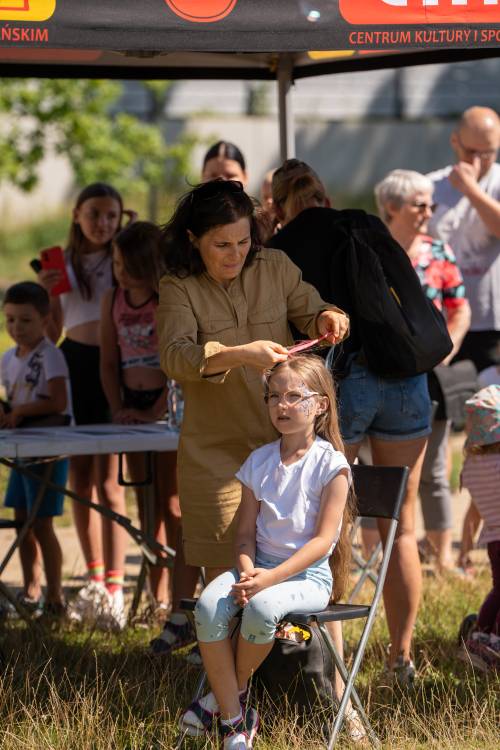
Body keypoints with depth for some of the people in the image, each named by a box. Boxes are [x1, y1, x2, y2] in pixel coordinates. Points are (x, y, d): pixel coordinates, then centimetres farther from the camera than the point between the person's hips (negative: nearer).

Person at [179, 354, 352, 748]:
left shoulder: (330, 464, -5)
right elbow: (245, 533, 9)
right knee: (208, 606, -26)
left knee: (261, 608, -36)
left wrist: (271, 577, -21)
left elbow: (324, 539, -11)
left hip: (308, 573, -4)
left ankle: (233, 692, -7)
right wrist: (247, 572, -14)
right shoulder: (259, 461, 10)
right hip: (260, 567, 5)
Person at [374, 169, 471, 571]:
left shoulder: (439, 253, 5)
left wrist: (447, 349, -7)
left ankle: (443, 554, 15)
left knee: (432, 473, 7)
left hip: (428, 377, 2)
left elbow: (460, 311, 8)